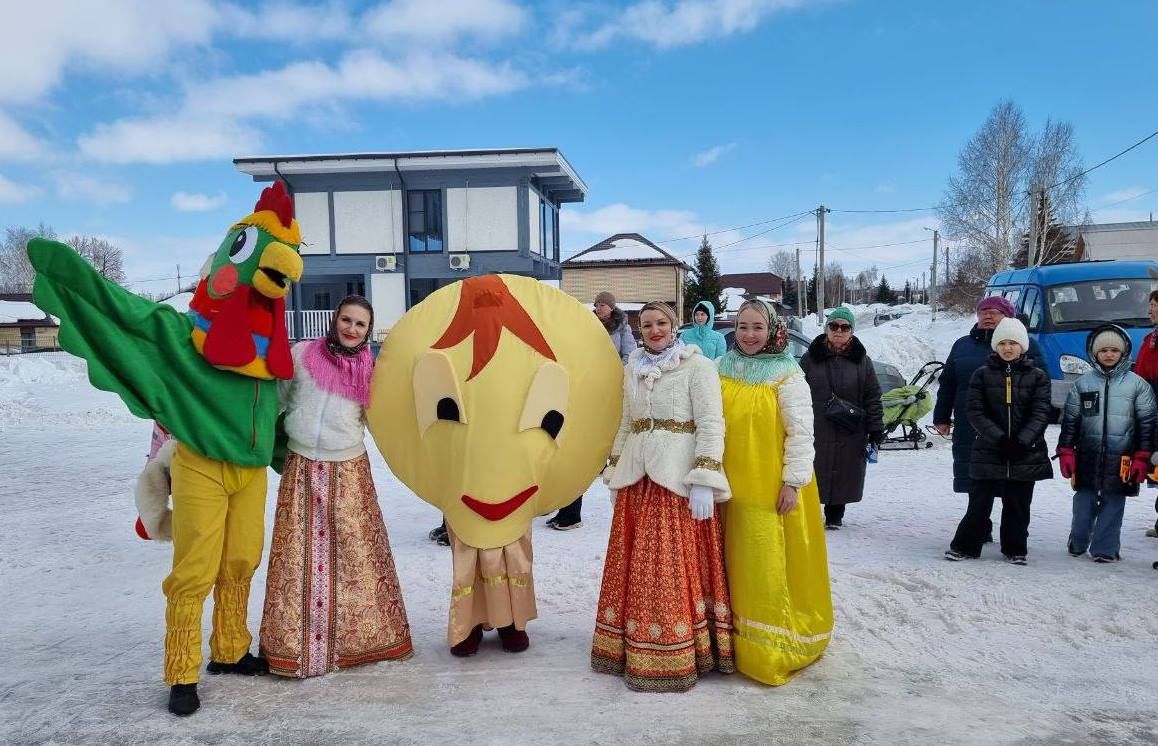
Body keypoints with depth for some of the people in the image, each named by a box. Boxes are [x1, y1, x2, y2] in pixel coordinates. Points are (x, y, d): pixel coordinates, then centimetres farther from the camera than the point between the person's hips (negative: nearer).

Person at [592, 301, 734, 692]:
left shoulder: (698, 366, -2)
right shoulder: (632, 369, 16)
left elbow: (711, 425, -9)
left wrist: (703, 481, -16)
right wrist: (614, 472, 18)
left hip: (678, 477, -5)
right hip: (636, 476, 6)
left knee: (675, 567, -2)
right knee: (635, 567, 9)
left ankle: (674, 656, 9)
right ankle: (635, 649, 21)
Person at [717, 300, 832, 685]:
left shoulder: (787, 376, -7)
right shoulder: (722, 371, 8)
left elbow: (801, 432, -8)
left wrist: (793, 481, -11)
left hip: (773, 488, -5)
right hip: (733, 487, 5)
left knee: (770, 565, -1)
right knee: (738, 564, 12)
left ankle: (775, 647, 12)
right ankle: (741, 638, 25)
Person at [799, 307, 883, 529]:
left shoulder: (862, 361, 6)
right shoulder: (811, 358, 2)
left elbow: (872, 397, 6)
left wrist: (876, 428, 1)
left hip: (851, 433, 1)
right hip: (816, 430, -1)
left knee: (844, 475, 8)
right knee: (813, 475, 1)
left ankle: (835, 515, 24)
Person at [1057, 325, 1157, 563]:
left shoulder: (1137, 385, 1)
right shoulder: (1082, 383, 5)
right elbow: (1070, 420, 7)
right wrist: (1066, 454, 3)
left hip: (1121, 459, -1)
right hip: (1088, 456, 1)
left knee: (1113, 505, 3)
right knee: (1084, 503, 9)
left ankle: (1105, 549, 12)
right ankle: (1078, 543, 25)